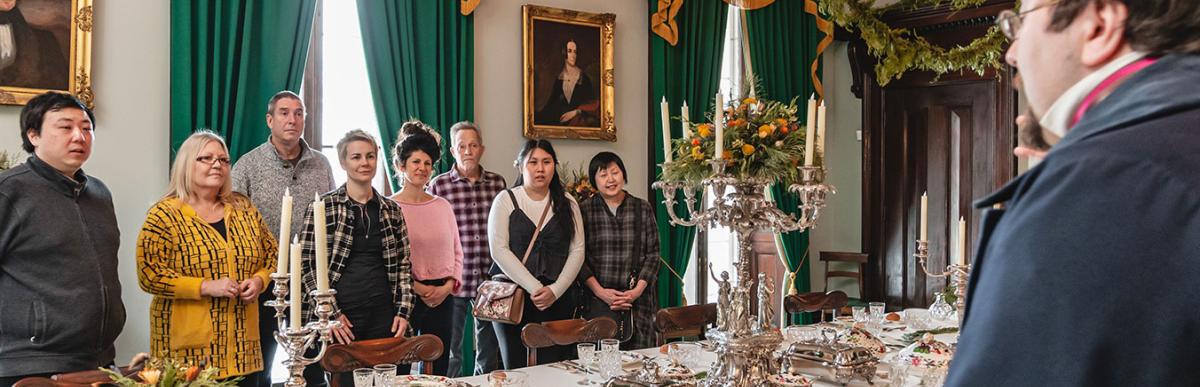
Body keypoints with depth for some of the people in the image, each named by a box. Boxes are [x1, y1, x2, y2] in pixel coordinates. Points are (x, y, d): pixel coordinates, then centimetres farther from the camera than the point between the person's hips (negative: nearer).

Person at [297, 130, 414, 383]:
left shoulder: (391, 210, 9)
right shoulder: (322, 207, -2)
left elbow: (403, 265, 12)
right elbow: (307, 264, -4)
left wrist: (403, 312, 3)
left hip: (383, 317, 3)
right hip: (336, 320, -3)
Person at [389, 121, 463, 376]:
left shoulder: (443, 206, 10)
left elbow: (457, 252, 12)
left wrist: (448, 286, -3)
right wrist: (417, 288, -13)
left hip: (442, 297, 4)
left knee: (438, 368, 10)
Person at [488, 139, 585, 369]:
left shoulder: (567, 203, 11)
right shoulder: (506, 200, 3)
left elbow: (577, 251, 5)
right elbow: (499, 250, -7)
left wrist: (555, 290, -8)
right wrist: (533, 288, -12)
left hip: (558, 300, 2)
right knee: (517, 370, -1)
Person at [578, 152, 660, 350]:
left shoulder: (643, 208, 8)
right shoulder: (584, 210, 2)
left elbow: (653, 253, 7)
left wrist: (638, 290, -5)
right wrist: (599, 291, -9)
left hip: (638, 302, 2)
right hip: (598, 302, -1)